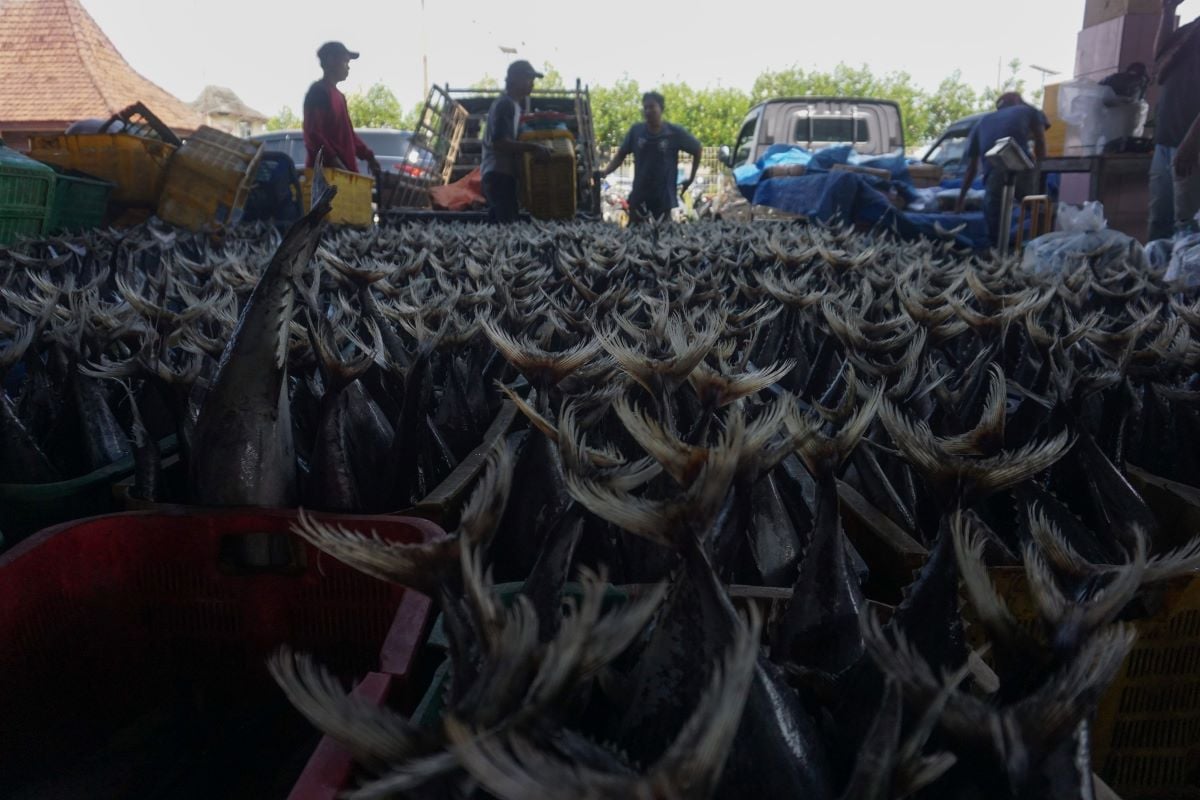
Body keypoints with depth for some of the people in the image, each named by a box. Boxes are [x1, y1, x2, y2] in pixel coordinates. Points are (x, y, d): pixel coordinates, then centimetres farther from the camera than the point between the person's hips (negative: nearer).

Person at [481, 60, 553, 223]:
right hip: (500, 174, -10)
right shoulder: (506, 105, -10)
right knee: (507, 225, -17)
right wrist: (532, 147, -21)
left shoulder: (511, 104, 22)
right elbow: (499, 142, -20)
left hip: (498, 174, 10)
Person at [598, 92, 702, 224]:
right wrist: (606, 171, -9)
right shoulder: (636, 131, -2)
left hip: (663, 197, -2)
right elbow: (621, 155, 7)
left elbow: (696, 150, 7)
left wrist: (691, 178, 8)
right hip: (639, 196, 2)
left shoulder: (674, 133, -6)